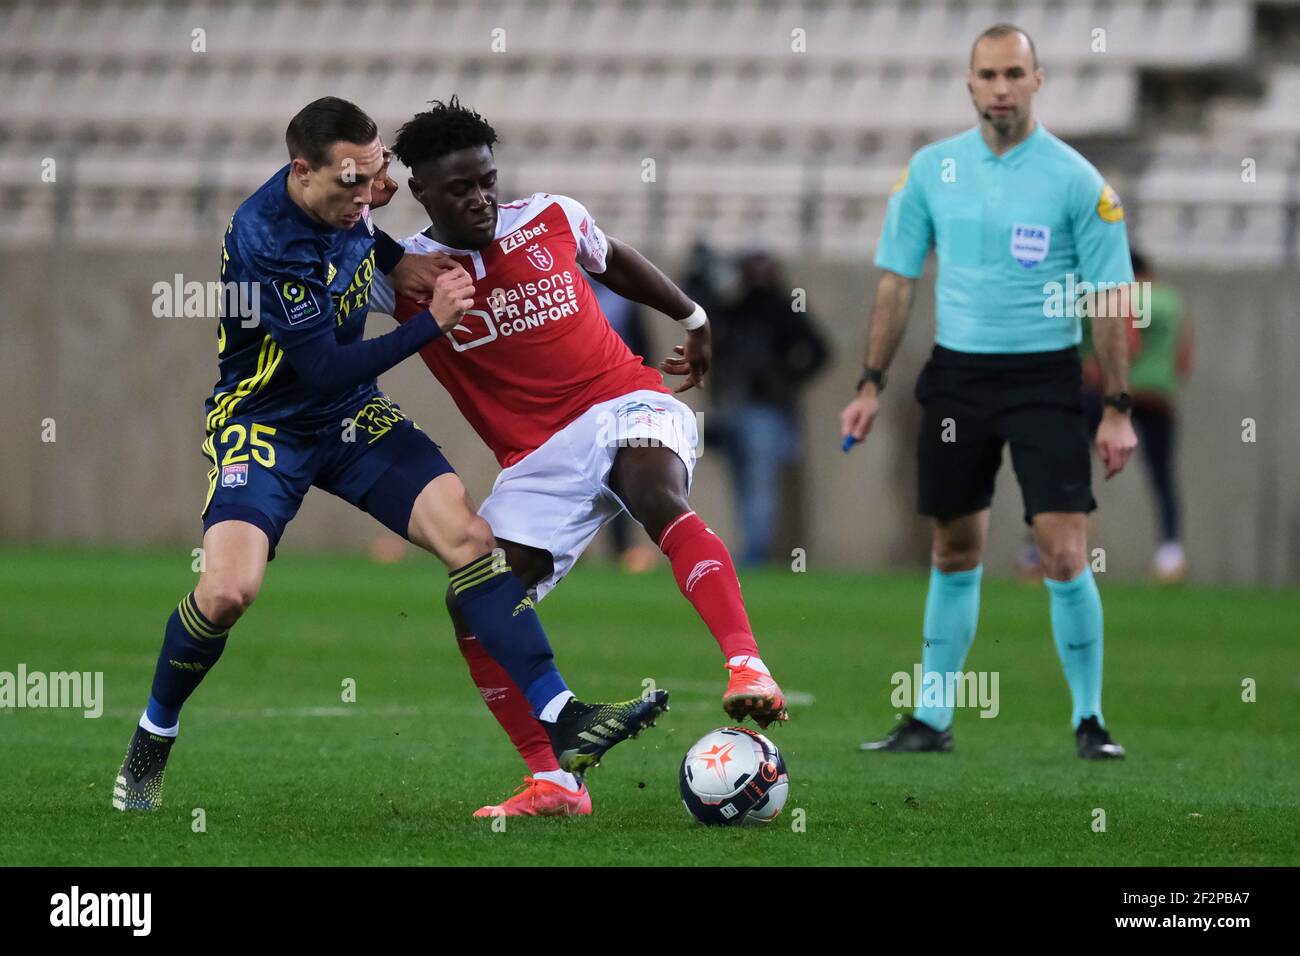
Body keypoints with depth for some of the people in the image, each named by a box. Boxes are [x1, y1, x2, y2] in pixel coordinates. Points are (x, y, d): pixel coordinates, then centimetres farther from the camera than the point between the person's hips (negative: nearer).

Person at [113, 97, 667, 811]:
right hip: (265, 422, -6)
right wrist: (431, 322, -23)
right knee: (227, 590, -25)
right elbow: (326, 369, -26)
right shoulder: (263, 242, -29)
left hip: (352, 413, 6)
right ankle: (151, 741, 3)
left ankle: (563, 723, -16)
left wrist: (394, 261, 3)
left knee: (467, 533, -13)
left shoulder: (344, 199, -6)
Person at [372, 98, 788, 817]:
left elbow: (614, 258, 24)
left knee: (657, 495, -35)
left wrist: (692, 317, 33)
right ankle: (552, 784, -3)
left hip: (626, 406, -2)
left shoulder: (551, 218, 4)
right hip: (538, 456, 2)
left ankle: (748, 670, -50)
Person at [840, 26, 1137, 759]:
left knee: (1064, 553, -10)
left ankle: (1090, 720, 2)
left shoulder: (1075, 180, -6)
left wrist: (1119, 409, -7)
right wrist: (873, 384, 6)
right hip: (957, 370, 3)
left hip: (1045, 375, -3)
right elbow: (898, 279, 10)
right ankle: (933, 720, 18)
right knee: (955, 552, 10)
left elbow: (1109, 299, -4)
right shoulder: (932, 169, 3)